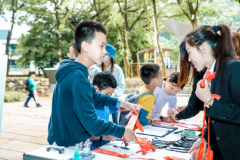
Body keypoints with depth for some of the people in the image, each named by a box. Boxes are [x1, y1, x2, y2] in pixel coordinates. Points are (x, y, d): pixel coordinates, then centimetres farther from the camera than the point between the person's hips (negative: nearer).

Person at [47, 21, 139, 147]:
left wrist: (118, 103, 4)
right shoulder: (77, 79, -27)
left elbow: (93, 96, 16)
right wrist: (122, 132, -16)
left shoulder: (73, 71, 5)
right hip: (69, 147, -9)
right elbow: (92, 123, -27)